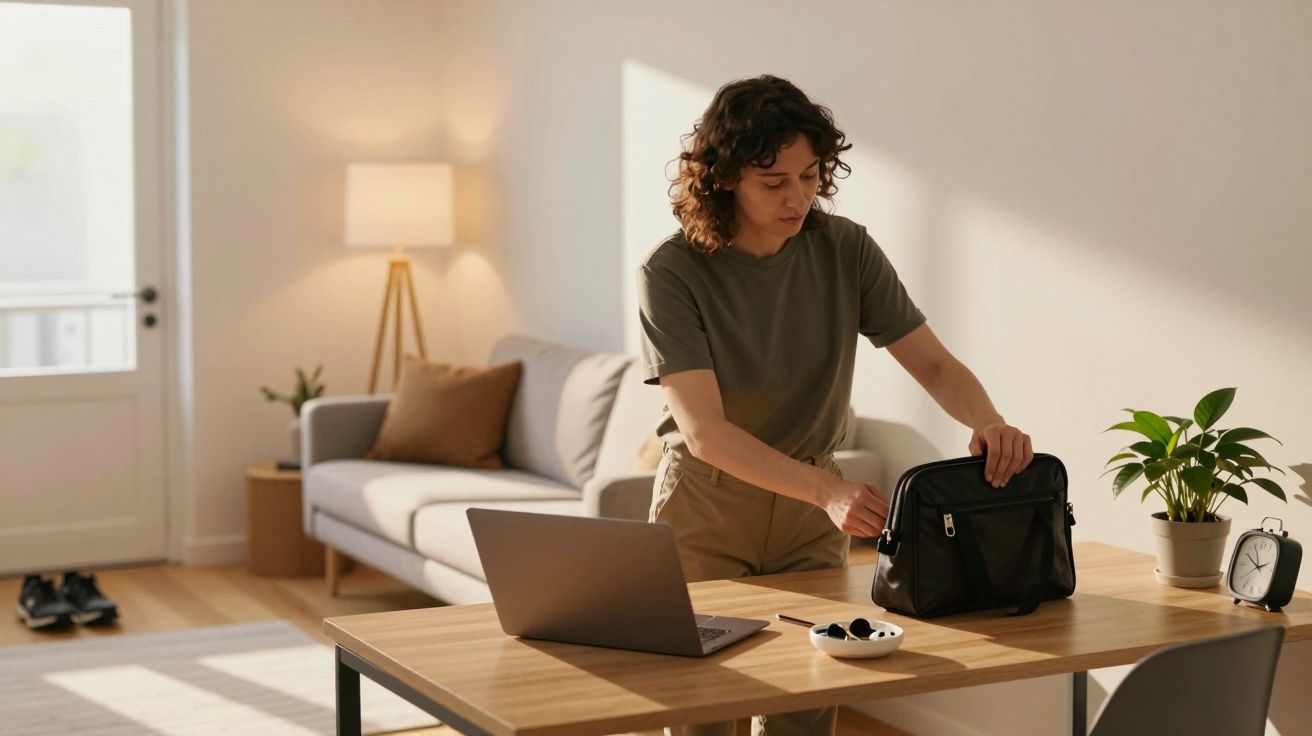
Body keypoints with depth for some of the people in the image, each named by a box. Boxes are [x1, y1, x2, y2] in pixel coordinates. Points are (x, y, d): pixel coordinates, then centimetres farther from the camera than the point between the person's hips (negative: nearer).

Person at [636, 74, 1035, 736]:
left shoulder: (845, 250, -7)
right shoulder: (671, 273, -19)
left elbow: (933, 363, -7)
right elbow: (704, 432, -26)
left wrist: (987, 422, -29)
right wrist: (829, 490, -38)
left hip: (810, 507, 3)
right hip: (705, 505, -3)